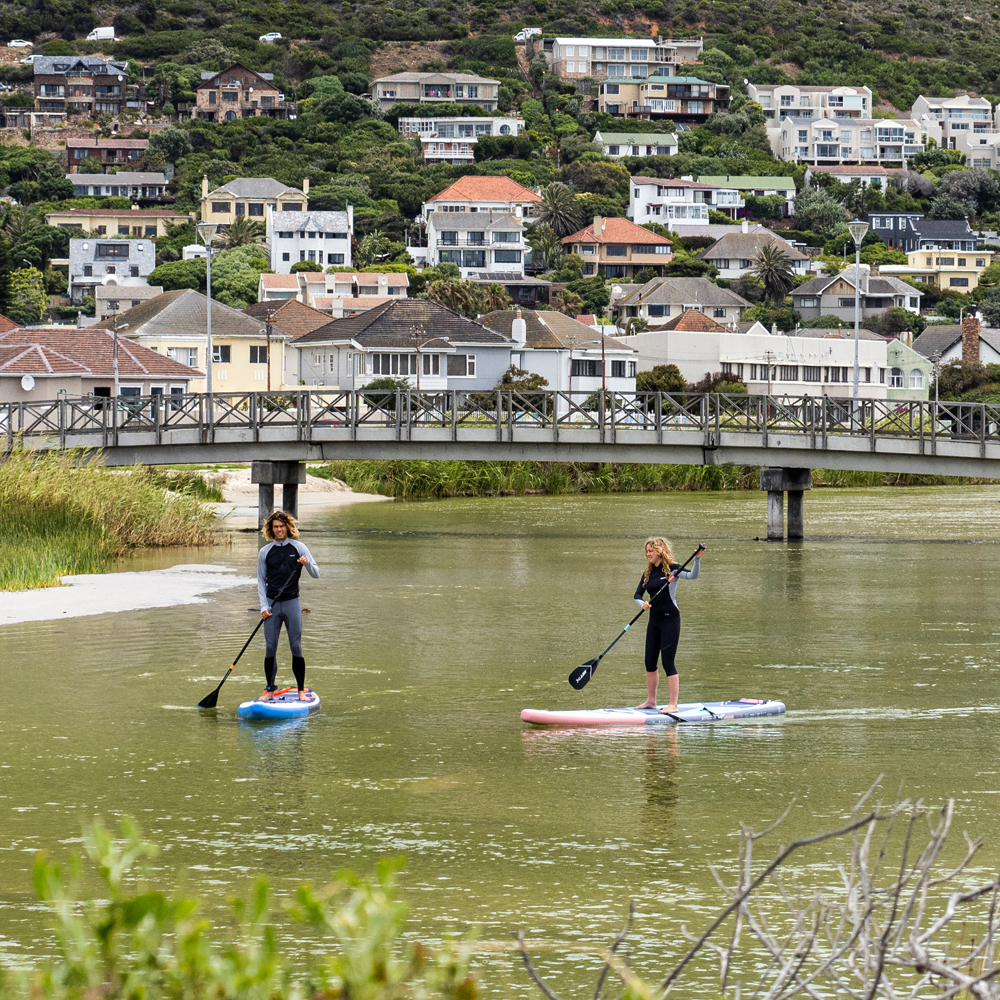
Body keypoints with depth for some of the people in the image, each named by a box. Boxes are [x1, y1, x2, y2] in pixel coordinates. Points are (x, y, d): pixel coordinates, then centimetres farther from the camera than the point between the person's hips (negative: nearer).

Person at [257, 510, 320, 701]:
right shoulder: (265, 552, 5)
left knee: (296, 648, -2)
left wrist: (307, 563, -19)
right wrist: (264, 606, -3)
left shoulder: (298, 548, 2)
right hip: (272, 604, 1)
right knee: (270, 648, -1)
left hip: (292, 602, -1)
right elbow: (261, 581, 8)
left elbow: (316, 574, 3)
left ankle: (301, 691, 3)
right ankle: (270, 690, 7)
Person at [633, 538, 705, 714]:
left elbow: (693, 575, -23)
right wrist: (642, 603, -13)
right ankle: (651, 701, 24)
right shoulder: (648, 573, 11)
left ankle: (673, 704, -6)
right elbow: (637, 594, 10)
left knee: (668, 662, -9)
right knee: (650, 662, 11)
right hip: (654, 620, 7)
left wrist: (697, 559, -39)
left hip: (670, 620, -7)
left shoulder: (671, 569, -8)